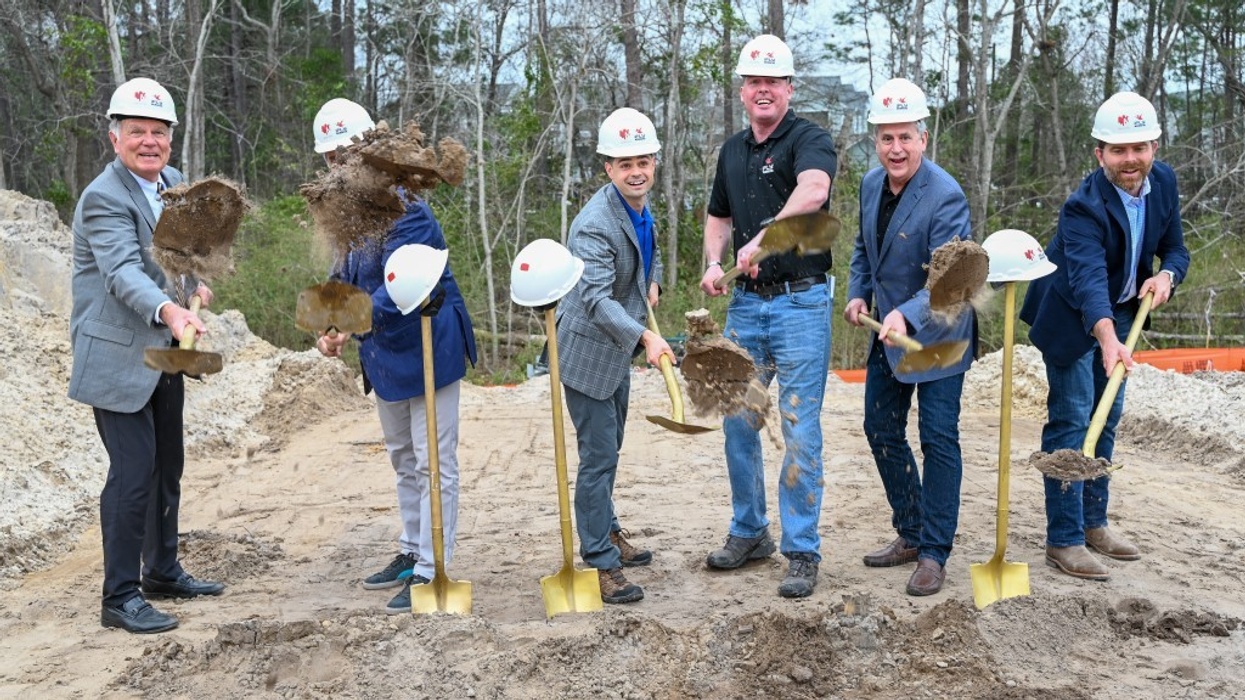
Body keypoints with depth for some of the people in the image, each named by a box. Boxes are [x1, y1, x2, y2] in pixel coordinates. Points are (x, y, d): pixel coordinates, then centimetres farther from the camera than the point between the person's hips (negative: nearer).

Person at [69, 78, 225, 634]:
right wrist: (168, 310, -51)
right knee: (133, 473, -9)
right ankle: (120, 597, 2)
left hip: (164, 352, 9)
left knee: (167, 468, 16)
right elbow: (124, 273, -33)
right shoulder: (104, 198, -19)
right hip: (118, 355, -9)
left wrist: (194, 282, 2)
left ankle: (163, 572, 31)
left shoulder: (171, 181, 7)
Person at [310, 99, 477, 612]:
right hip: (384, 354, 9)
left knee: (433, 462, -2)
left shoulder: (404, 206, -20)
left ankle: (431, 570, 4)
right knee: (402, 457, 20)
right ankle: (412, 551, 34)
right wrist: (329, 327, -5)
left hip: (427, 348, -9)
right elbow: (345, 276, 10)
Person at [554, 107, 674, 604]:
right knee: (598, 458, -5)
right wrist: (645, 337, -46)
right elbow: (596, 298, -36)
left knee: (609, 450, 22)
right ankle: (601, 564, 4)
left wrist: (651, 283, 12)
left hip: (617, 350, 9)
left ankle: (607, 532, 39)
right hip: (589, 353, -9)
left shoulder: (640, 207, 3)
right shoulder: (594, 226, -26)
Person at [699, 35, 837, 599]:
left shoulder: (809, 140, -9)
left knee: (800, 431, -3)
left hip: (801, 303, -7)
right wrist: (713, 263, 4)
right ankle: (749, 533, 28)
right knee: (738, 423, 11)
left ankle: (802, 552, 8)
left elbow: (813, 190, -32)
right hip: (746, 302, 7)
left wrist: (763, 238, -44)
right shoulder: (732, 151, 13)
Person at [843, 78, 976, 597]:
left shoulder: (945, 197, -24)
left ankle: (934, 554, 8)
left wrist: (907, 315, -47)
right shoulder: (871, 184, 0)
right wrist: (858, 294, 0)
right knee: (882, 432, 13)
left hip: (936, 333, -8)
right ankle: (910, 534, 29)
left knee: (938, 440, -2)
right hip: (888, 329, 8)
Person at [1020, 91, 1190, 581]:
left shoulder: (1164, 181, -8)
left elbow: (1175, 248, 2)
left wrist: (1166, 275, -22)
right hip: (1073, 319, -7)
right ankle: (1064, 541, -4)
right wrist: (1107, 339, -61)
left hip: (1120, 314, 7)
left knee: (1106, 417, 14)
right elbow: (1088, 278, -45)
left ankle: (1094, 523, 27)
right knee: (1071, 420, -9)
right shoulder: (1084, 207, -30)